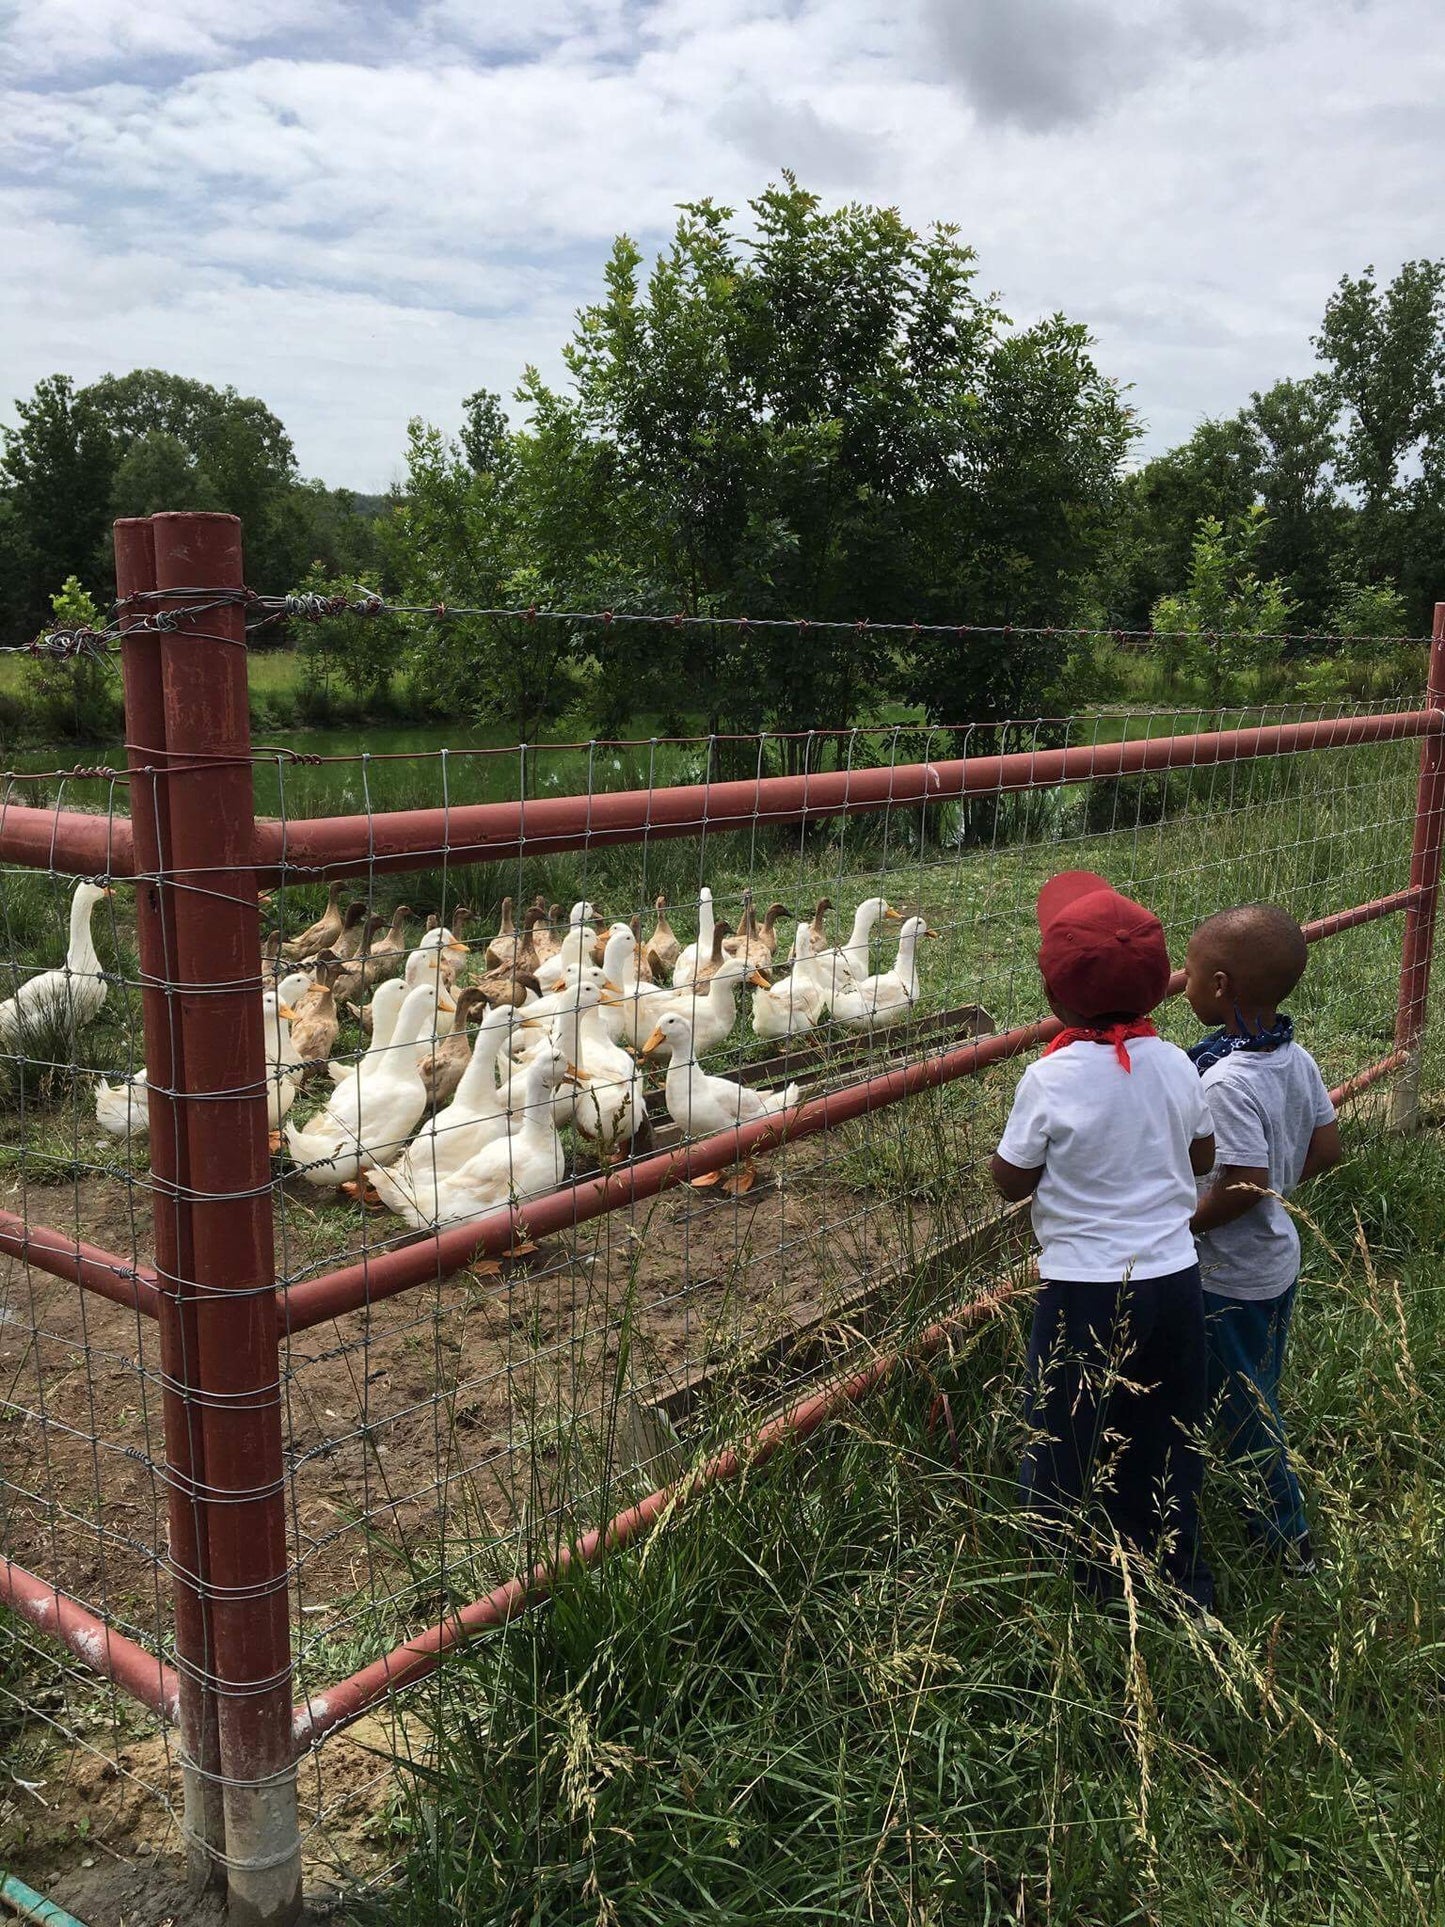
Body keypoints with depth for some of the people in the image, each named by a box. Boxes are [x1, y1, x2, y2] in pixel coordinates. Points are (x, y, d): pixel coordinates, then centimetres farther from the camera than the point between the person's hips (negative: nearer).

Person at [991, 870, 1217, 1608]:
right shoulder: (1174, 1065, -6)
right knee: (1168, 1445, 22)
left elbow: (1011, 1181, -8)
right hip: (1174, 1278, 5)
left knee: (1068, 1457, 14)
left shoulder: (1049, 1081, -20)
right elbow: (1202, 1157, 9)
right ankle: (1181, 1588, 37)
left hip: (1085, 1291, -5)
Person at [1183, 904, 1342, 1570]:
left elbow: (1242, 1187, -30)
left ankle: (1288, 1539, 27)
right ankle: (1277, 1517, 44)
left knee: (1240, 1410, 11)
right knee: (1259, 1395, 26)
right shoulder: (1297, 1058, -5)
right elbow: (1325, 1148, 3)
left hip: (1232, 1278, -8)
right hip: (1279, 1259, 8)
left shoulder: (1227, 1081, -30)